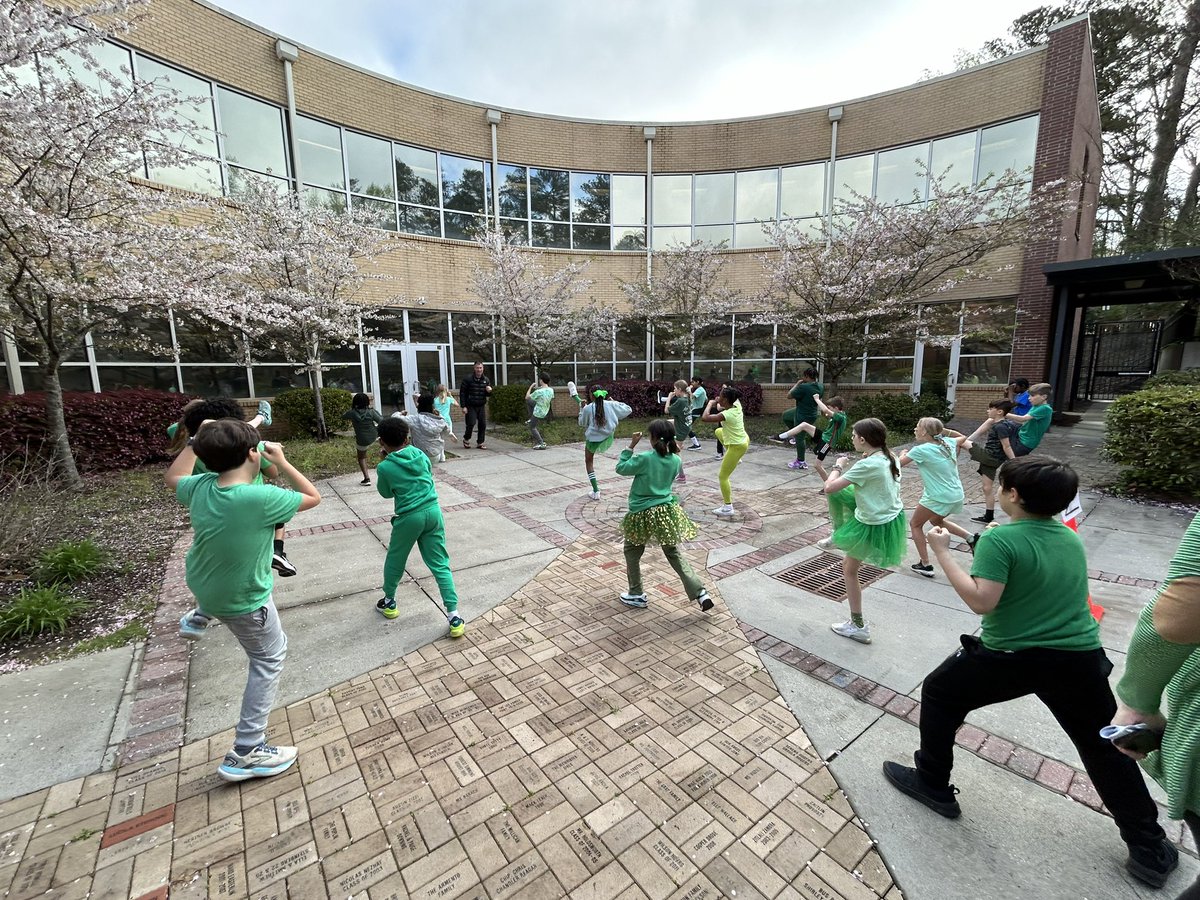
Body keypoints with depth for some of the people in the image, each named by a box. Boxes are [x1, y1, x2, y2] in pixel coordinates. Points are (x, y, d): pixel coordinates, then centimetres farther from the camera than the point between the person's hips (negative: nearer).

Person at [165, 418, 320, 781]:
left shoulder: (201, 487, -16)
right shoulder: (261, 498, -36)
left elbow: (173, 478, 9)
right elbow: (313, 497, -19)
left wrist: (196, 440, 6)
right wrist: (282, 462, -13)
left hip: (201, 583, 7)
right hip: (241, 600, -6)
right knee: (269, 659, 11)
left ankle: (203, 612, 69)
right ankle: (246, 753, 15)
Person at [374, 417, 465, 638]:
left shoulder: (385, 467, -8)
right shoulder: (419, 453, 2)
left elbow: (385, 493, 9)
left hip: (409, 518, -3)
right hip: (433, 512, 3)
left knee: (395, 560, 23)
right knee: (440, 564, 6)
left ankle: (389, 603, 44)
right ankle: (454, 616, 3)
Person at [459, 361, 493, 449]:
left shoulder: (486, 380, 7)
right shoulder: (468, 379, -6)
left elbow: (487, 394, 16)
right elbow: (462, 393, -6)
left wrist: (489, 391, -10)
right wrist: (464, 406, -12)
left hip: (481, 406, 4)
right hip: (470, 406, -4)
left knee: (483, 424, 1)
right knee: (471, 423, -10)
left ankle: (480, 443, 13)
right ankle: (466, 439, 15)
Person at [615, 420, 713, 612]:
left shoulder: (645, 458, -19)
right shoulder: (676, 460, -3)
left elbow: (620, 468, -7)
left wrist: (631, 446, -4)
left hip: (642, 513, -5)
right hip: (667, 511, 5)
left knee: (632, 552, 17)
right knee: (673, 553, 16)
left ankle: (636, 595, 25)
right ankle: (700, 593, 7)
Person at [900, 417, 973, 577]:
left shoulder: (920, 450, -20)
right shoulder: (949, 443, 0)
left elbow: (898, 464, -8)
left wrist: (903, 454, 11)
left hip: (938, 498, -8)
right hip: (956, 495, 8)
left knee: (915, 525, 11)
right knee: (936, 520, 33)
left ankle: (926, 565, 13)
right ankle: (971, 538, 20)